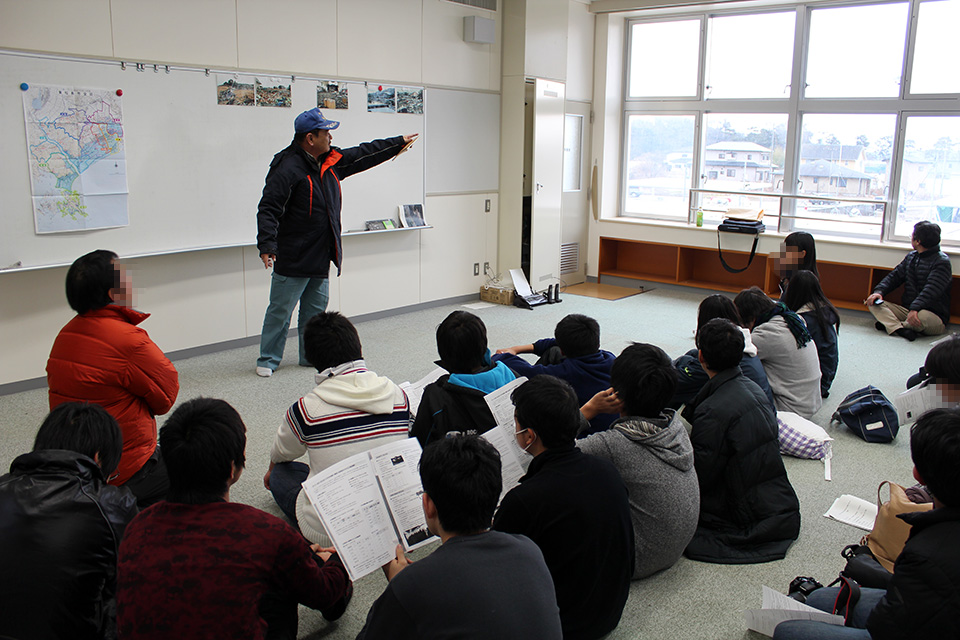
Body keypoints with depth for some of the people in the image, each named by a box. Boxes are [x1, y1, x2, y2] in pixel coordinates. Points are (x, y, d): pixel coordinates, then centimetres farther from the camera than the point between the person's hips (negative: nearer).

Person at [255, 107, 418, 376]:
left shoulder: (331, 161, 8)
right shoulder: (287, 169, -17)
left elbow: (364, 154, 22)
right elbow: (268, 209, -20)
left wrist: (399, 142, 28)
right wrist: (267, 245, -31)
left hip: (321, 259, 8)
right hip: (292, 260, -8)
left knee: (316, 311, 15)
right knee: (280, 311, 2)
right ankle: (268, 360, 16)